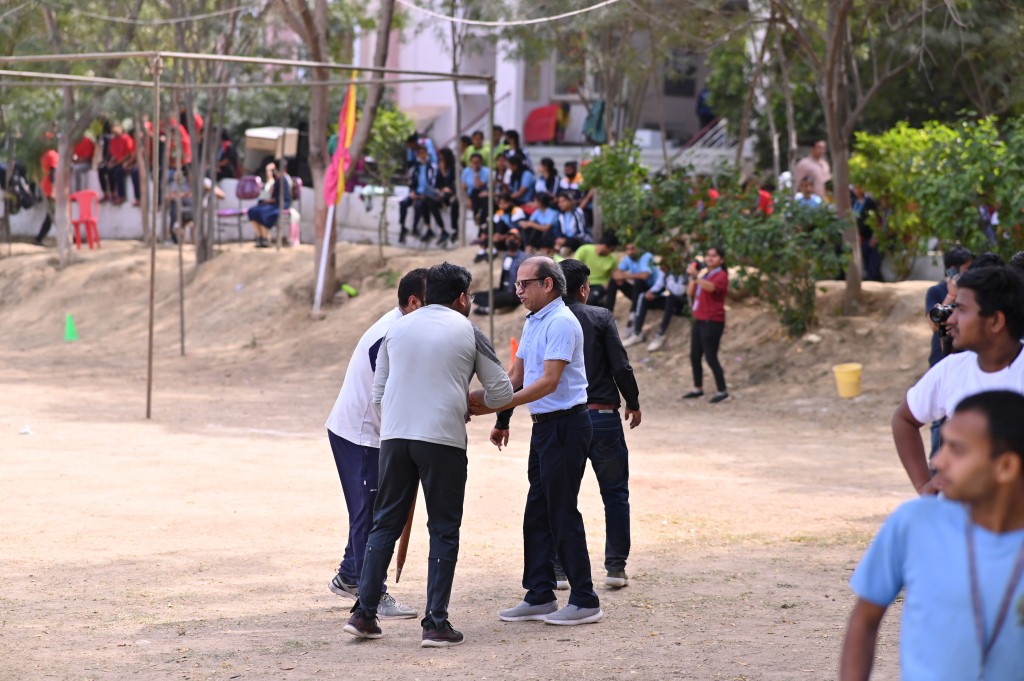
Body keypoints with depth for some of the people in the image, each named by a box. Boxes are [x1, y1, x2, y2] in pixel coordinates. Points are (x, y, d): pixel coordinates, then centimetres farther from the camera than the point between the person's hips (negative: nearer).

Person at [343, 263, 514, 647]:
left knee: (385, 524, 11)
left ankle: (364, 613, 8)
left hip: (394, 437, 3)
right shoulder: (469, 333, 4)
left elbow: (378, 392, 16)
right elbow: (501, 393, 6)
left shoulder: (397, 329, 13)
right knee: (443, 531, 3)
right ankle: (435, 623, -1)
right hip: (443, 439, -3)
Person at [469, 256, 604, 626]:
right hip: (544, 426, 10)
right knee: (537, 512, 12)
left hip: (566, 426, -10)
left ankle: (584, 601, -2)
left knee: (563, 512, -7)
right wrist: (502, 419, 15)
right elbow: (516, 375, 21)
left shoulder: (561, 322, -16)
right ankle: (540, 595, 19)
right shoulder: (533, 322, 15)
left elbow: (549, 381, -23)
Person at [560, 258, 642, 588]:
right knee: (615, 492, 9)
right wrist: (633, 403, 7)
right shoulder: (600, 317, -6)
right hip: (602, 416, -2)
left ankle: (557, 567, 9)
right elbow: (621, 367, -8)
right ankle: (615, 567, 5)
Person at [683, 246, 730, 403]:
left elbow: (711, 287, -31)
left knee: (711, 357, -7)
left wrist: (696, 275, -42)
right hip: (699, 321, 9)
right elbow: (690, 293, 12)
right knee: (694, 356, 12)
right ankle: (698, 388, 23)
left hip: (712, 322, -9)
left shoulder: (721, 276, -9)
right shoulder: (704, 275, 17)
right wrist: (692, 277, -1)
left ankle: (722, 391, 1)